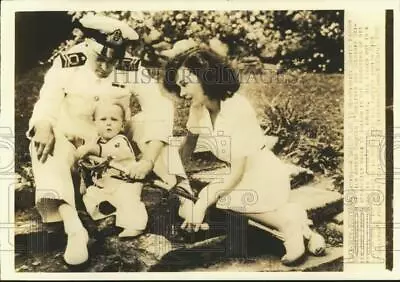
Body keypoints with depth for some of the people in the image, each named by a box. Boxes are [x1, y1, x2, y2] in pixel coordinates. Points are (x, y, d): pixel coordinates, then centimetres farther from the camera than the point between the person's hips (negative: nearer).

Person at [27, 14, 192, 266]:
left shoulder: (133, 69, -18)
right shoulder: (66, 63, -18)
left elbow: (159, 111, -23)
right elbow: (47, 105, -18)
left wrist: (149, 159, -34)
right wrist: (43, 129, -44)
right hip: (74, 136, 0)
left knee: (151, 126, -25)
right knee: (45, 146, -31)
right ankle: (74, 227, -44)